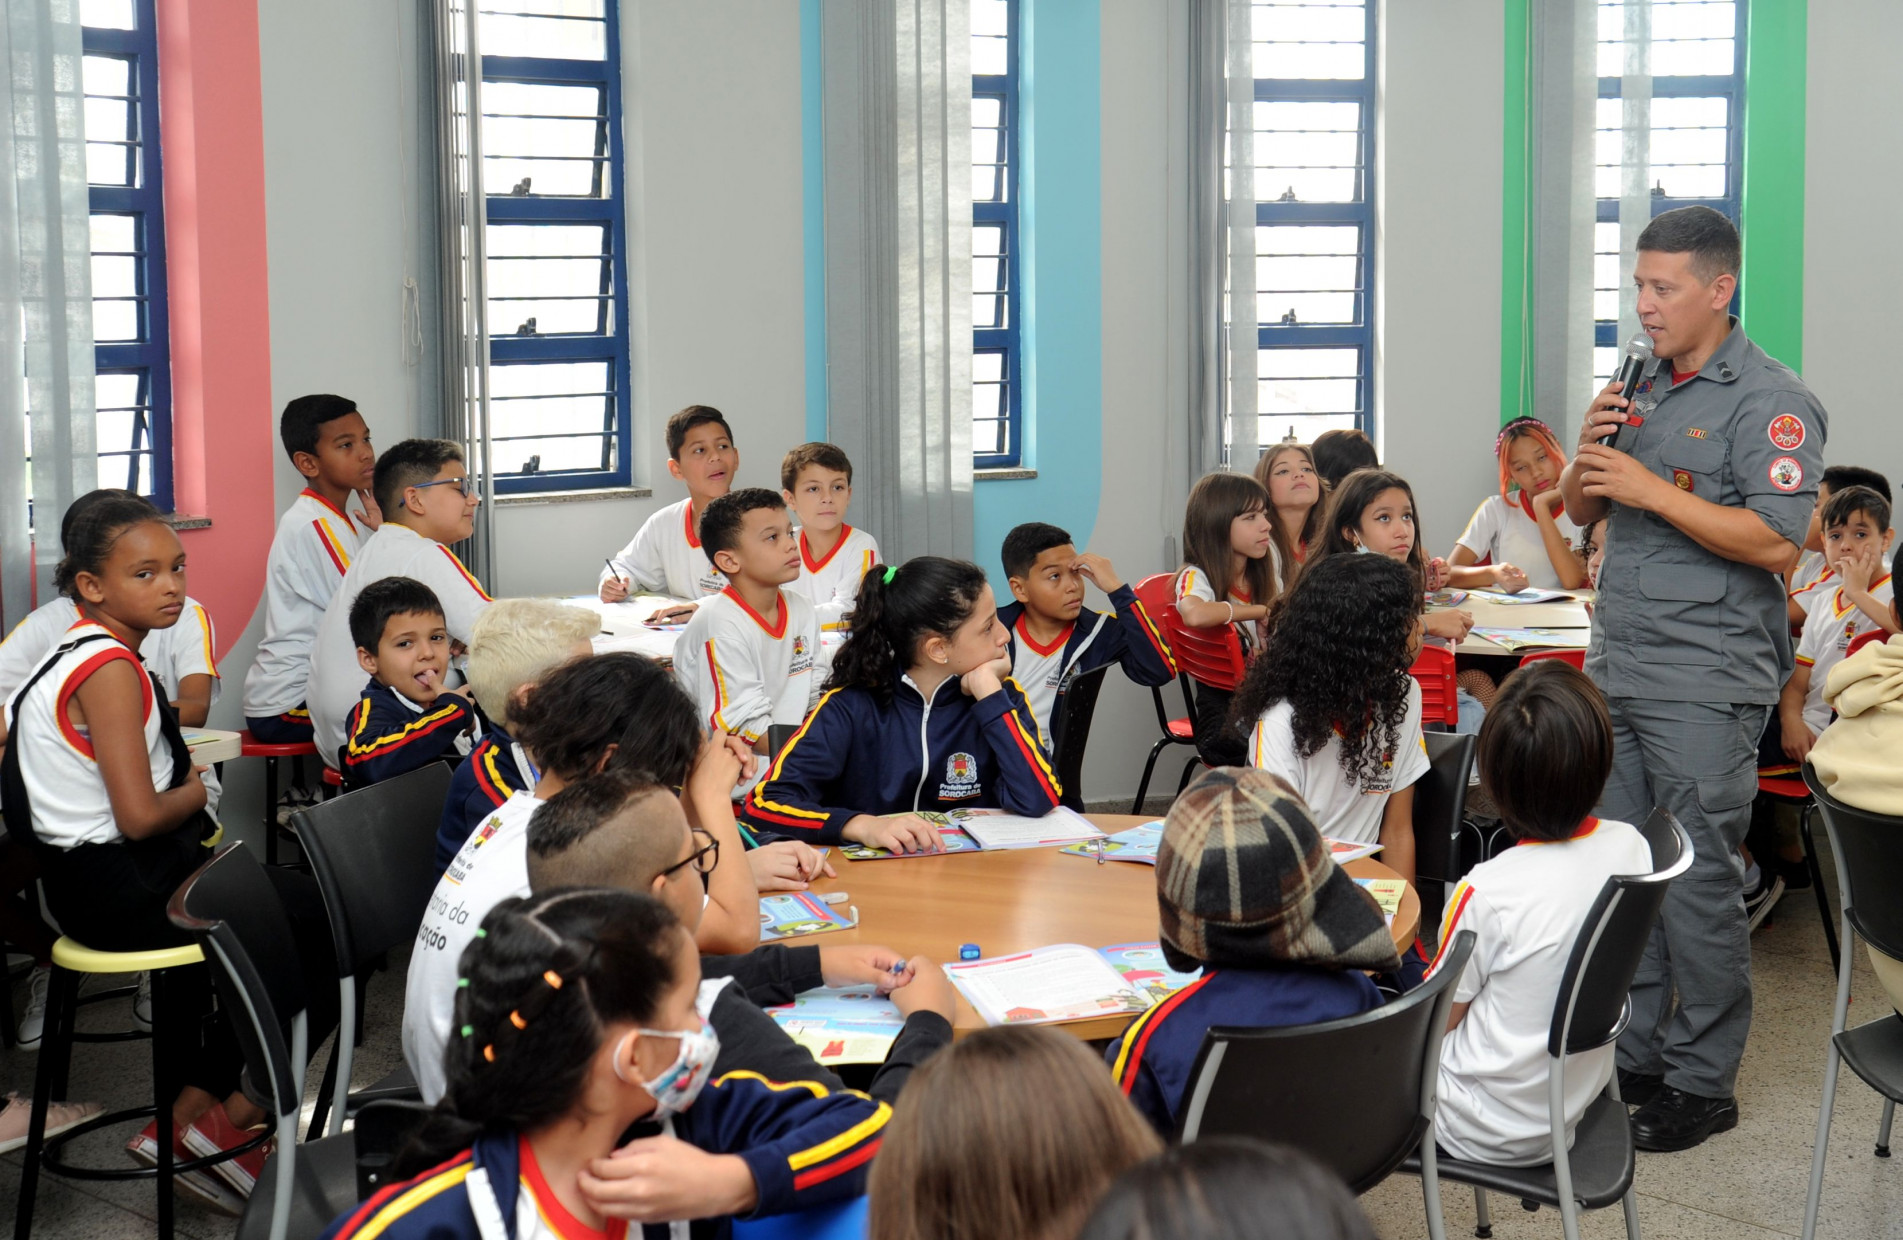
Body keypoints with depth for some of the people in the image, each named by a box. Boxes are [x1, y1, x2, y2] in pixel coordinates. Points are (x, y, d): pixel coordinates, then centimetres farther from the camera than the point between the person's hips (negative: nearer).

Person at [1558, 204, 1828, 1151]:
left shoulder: (1768, 400, -9)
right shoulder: (1644, 387, 15)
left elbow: (1777, 542, -18)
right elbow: (1582, 511, 19)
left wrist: (1652, 490, -20)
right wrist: (1588, 453, -2)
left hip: (1703, 685, -8)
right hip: (1616, 672, 8)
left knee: (1698, 886, -2)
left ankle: (1701, 1082, 9)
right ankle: (1633, 1056, 24)